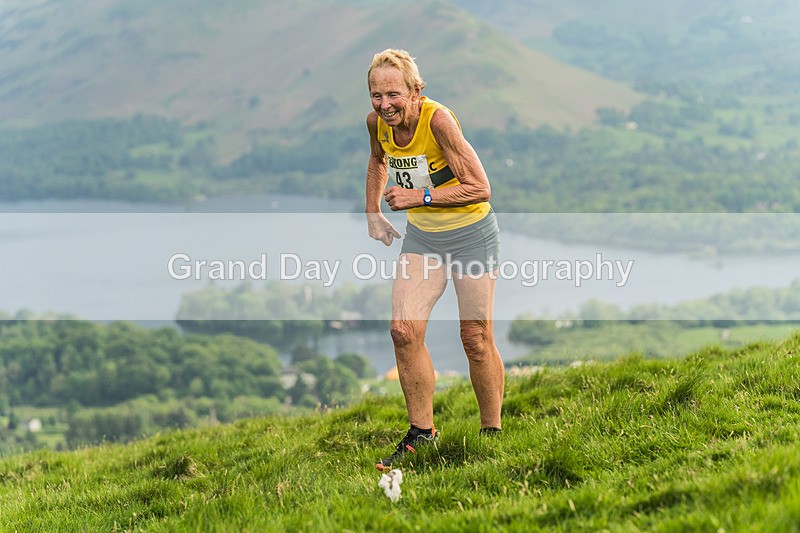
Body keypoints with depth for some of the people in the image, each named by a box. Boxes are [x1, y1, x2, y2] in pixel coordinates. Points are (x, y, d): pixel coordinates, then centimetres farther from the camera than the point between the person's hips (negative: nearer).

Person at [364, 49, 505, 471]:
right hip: (421, 237, 6)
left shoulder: (438, 120, -26)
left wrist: (420, 196, -25)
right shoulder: (377, 121, -7)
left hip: (470, 236, -5)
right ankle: (421, 433, 8)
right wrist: (373, 213, 14)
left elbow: (479, 188, -24)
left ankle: (491, 433, 16)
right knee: (404, 331, -5)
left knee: (476, 340, -1)